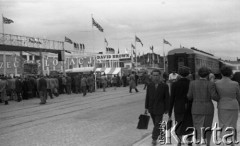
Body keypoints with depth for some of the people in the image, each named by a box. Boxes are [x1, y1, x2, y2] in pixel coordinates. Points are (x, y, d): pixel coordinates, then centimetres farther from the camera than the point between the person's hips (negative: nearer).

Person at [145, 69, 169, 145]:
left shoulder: (164, 86, -8)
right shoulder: (149, 85, 0)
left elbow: (167, 98, -4)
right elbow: (147, 97, 4)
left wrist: (166, 109, -2)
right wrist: (146, 107, 3)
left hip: (160, 109, -3)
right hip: (151, 108, 3)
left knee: (157, 124, -5)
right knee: (156, 124, 16)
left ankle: (154, 139, 0)